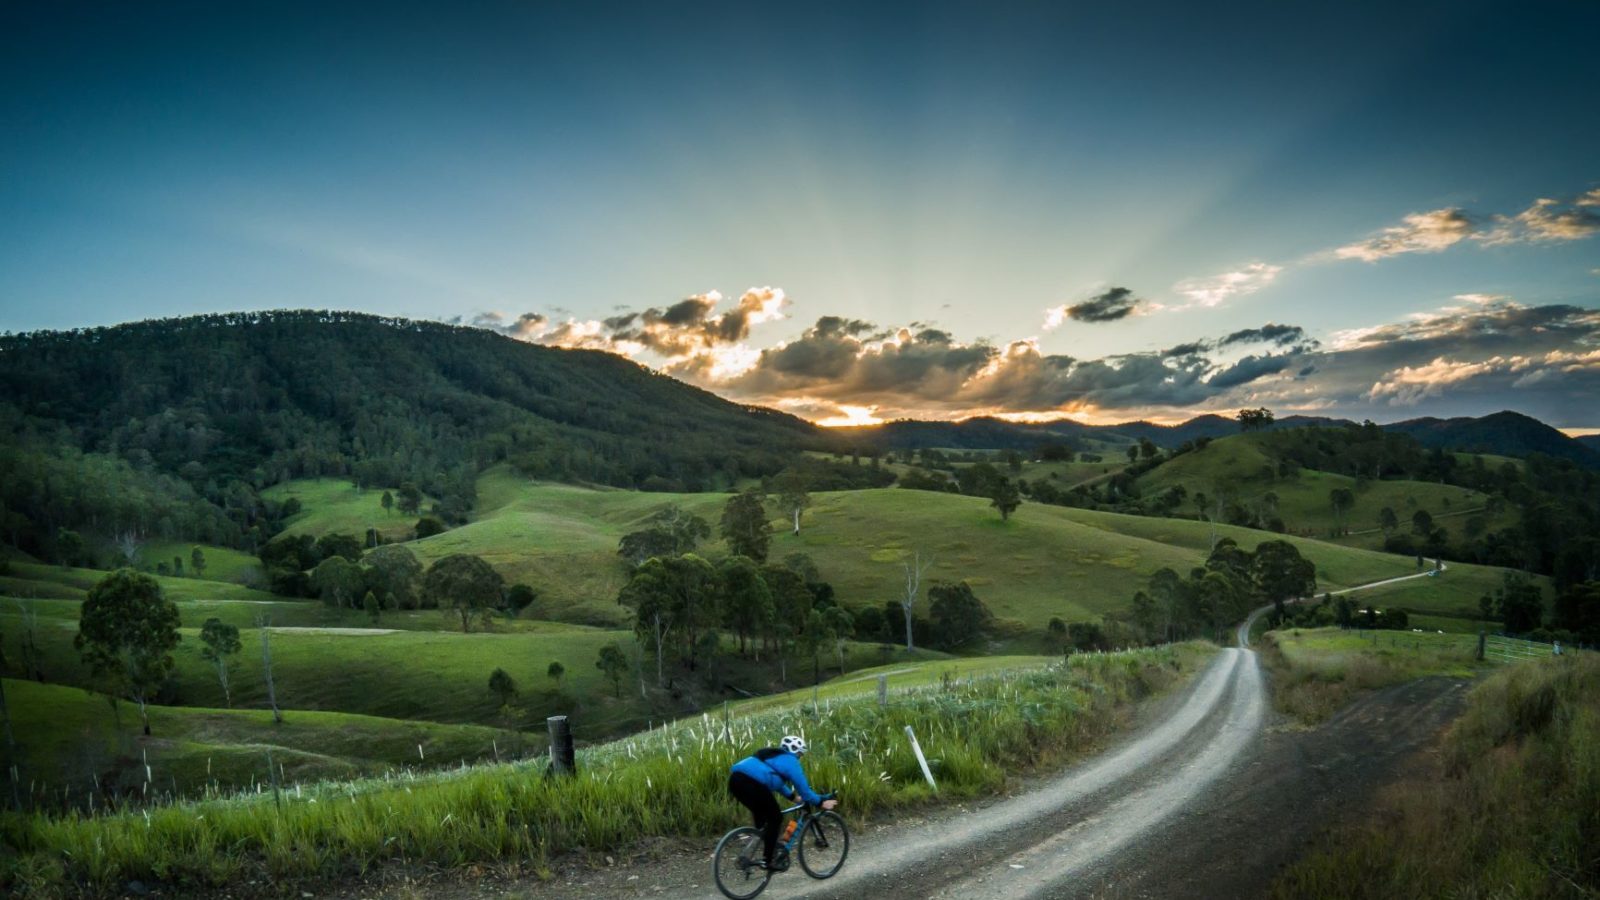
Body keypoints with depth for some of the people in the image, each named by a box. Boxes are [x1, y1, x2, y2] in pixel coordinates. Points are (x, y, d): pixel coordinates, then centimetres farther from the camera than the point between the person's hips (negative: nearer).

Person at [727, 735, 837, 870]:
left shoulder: (773, 756, 34)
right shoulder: (790, 761, 9)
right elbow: (803, 789, 8)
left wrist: (793, 796, 53)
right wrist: (821, 802, 19)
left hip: (735, 779, 9)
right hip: (751, 783, -9)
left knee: (761, 814, 28)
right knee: (775, 817, 8)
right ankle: (767, 860, 8)